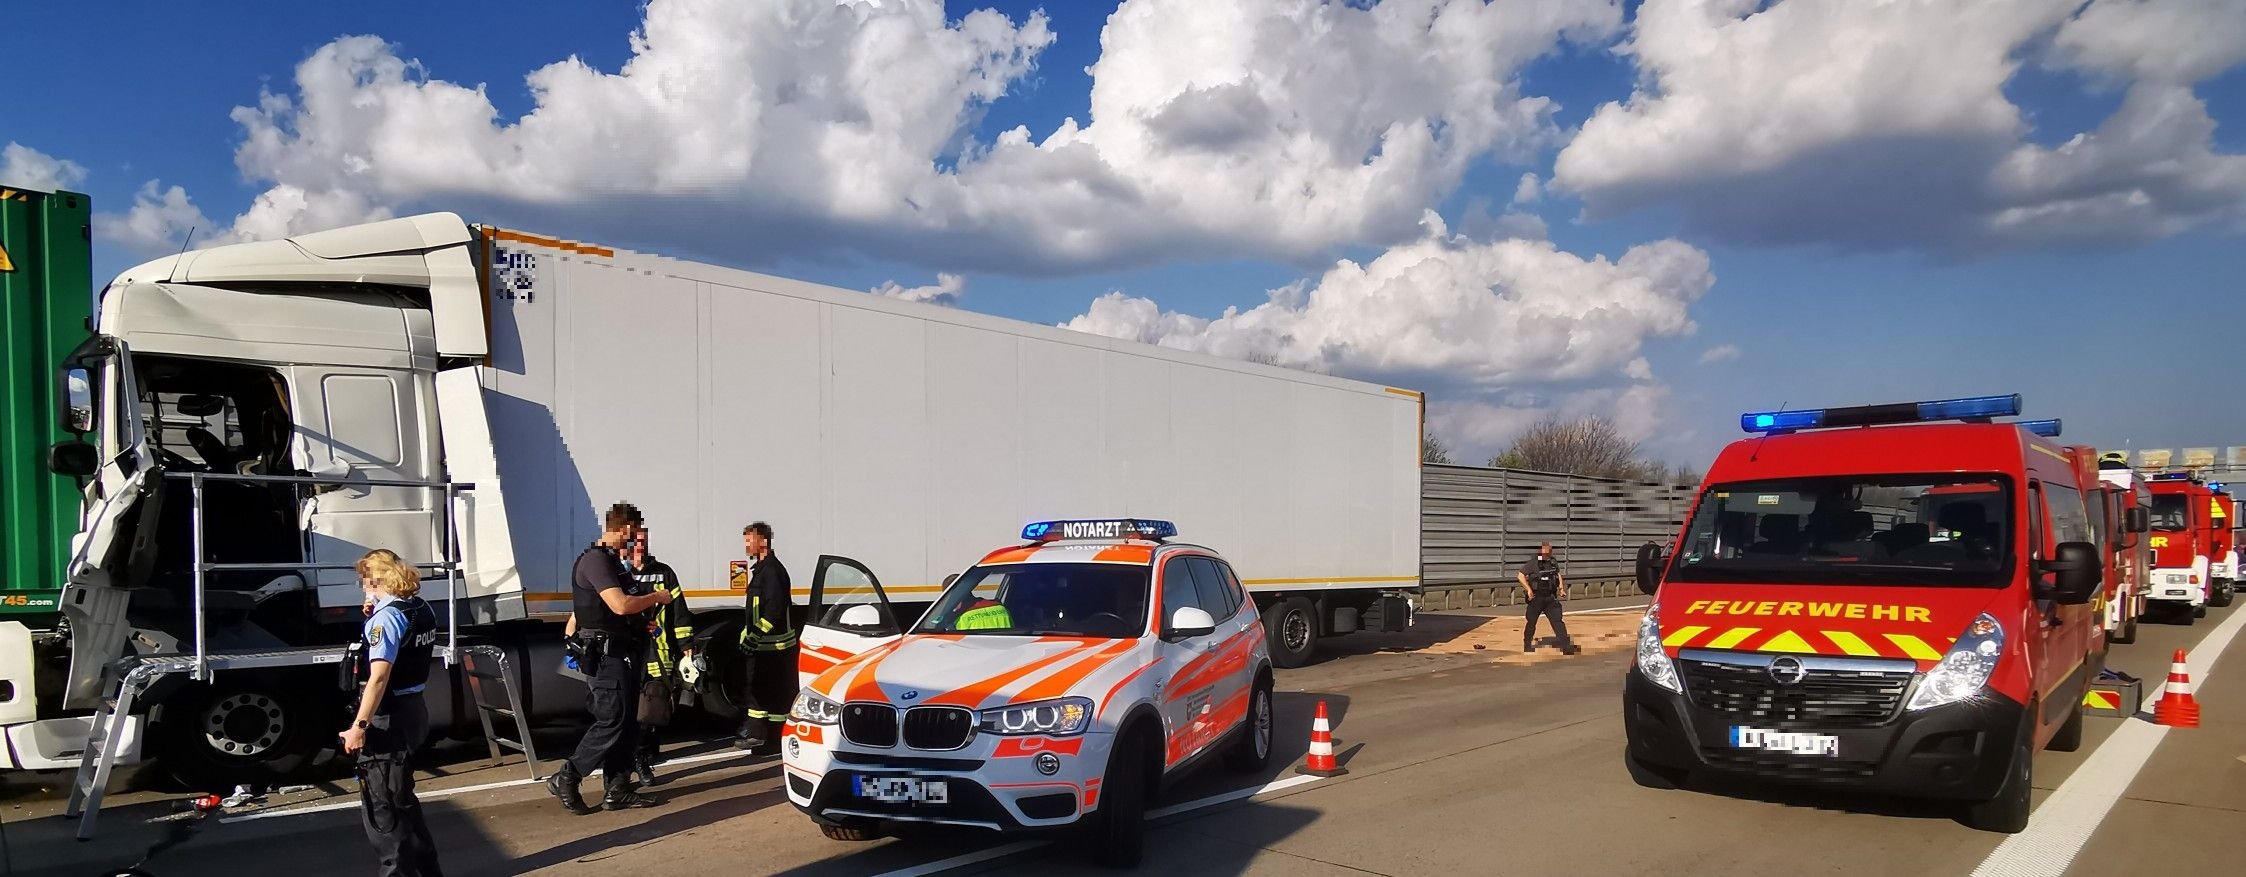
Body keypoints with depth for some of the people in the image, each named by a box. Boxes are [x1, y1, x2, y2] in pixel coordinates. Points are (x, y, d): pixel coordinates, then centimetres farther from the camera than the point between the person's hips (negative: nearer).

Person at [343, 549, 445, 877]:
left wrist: (359, 726, -23)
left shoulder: (386, 616, -19)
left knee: (380, 806, 3)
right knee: (400, 797, 23)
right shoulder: (422, 608, 6)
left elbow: (379, 677, -25)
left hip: (387, 719, -9)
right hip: (414, 710, 9)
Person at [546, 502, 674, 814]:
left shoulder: (611, 560, 17)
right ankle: (566, 779, 0)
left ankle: (616, 789, 13)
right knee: (612, 722, -9)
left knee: (627, 723, 9)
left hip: (621, 654, 10)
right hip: (605, 655, -10)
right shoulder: (595, 560, -15)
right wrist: (656, 597, -12)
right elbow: (621, 605, -26)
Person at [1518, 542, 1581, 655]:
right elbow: (1521, 575, -9)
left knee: (1558, 621, -4)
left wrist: (1561, 588, 12)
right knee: (1531, 622, 8)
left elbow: (1558, 574, 24)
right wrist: (1529, 589, -15)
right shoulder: (1533, 563, -10)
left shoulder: (1553, 563, 6)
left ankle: (1566, 646, -6)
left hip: (1550, 598, 4)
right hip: (1536, 598, -4)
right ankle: (1527, 645, 24)